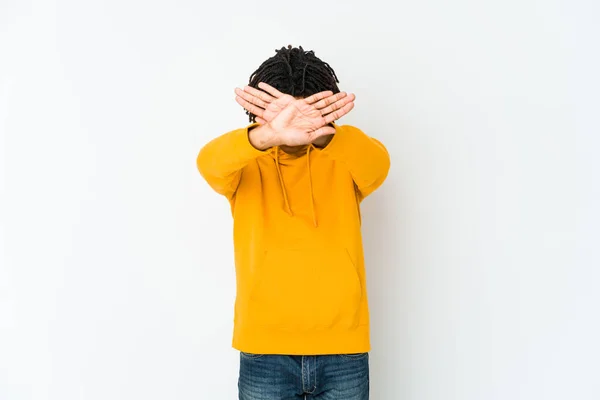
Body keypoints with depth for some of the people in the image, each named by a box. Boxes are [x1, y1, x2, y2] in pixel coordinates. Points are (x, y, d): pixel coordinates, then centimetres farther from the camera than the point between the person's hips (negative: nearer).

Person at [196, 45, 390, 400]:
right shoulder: (248, 163, 0)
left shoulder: (344, 161, 1)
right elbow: (211, 163, -22)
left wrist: (324, 132, -41)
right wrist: (269, 134, -43)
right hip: (265, 352, 0)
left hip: (344, 352, 1)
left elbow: (378, 164, -20)